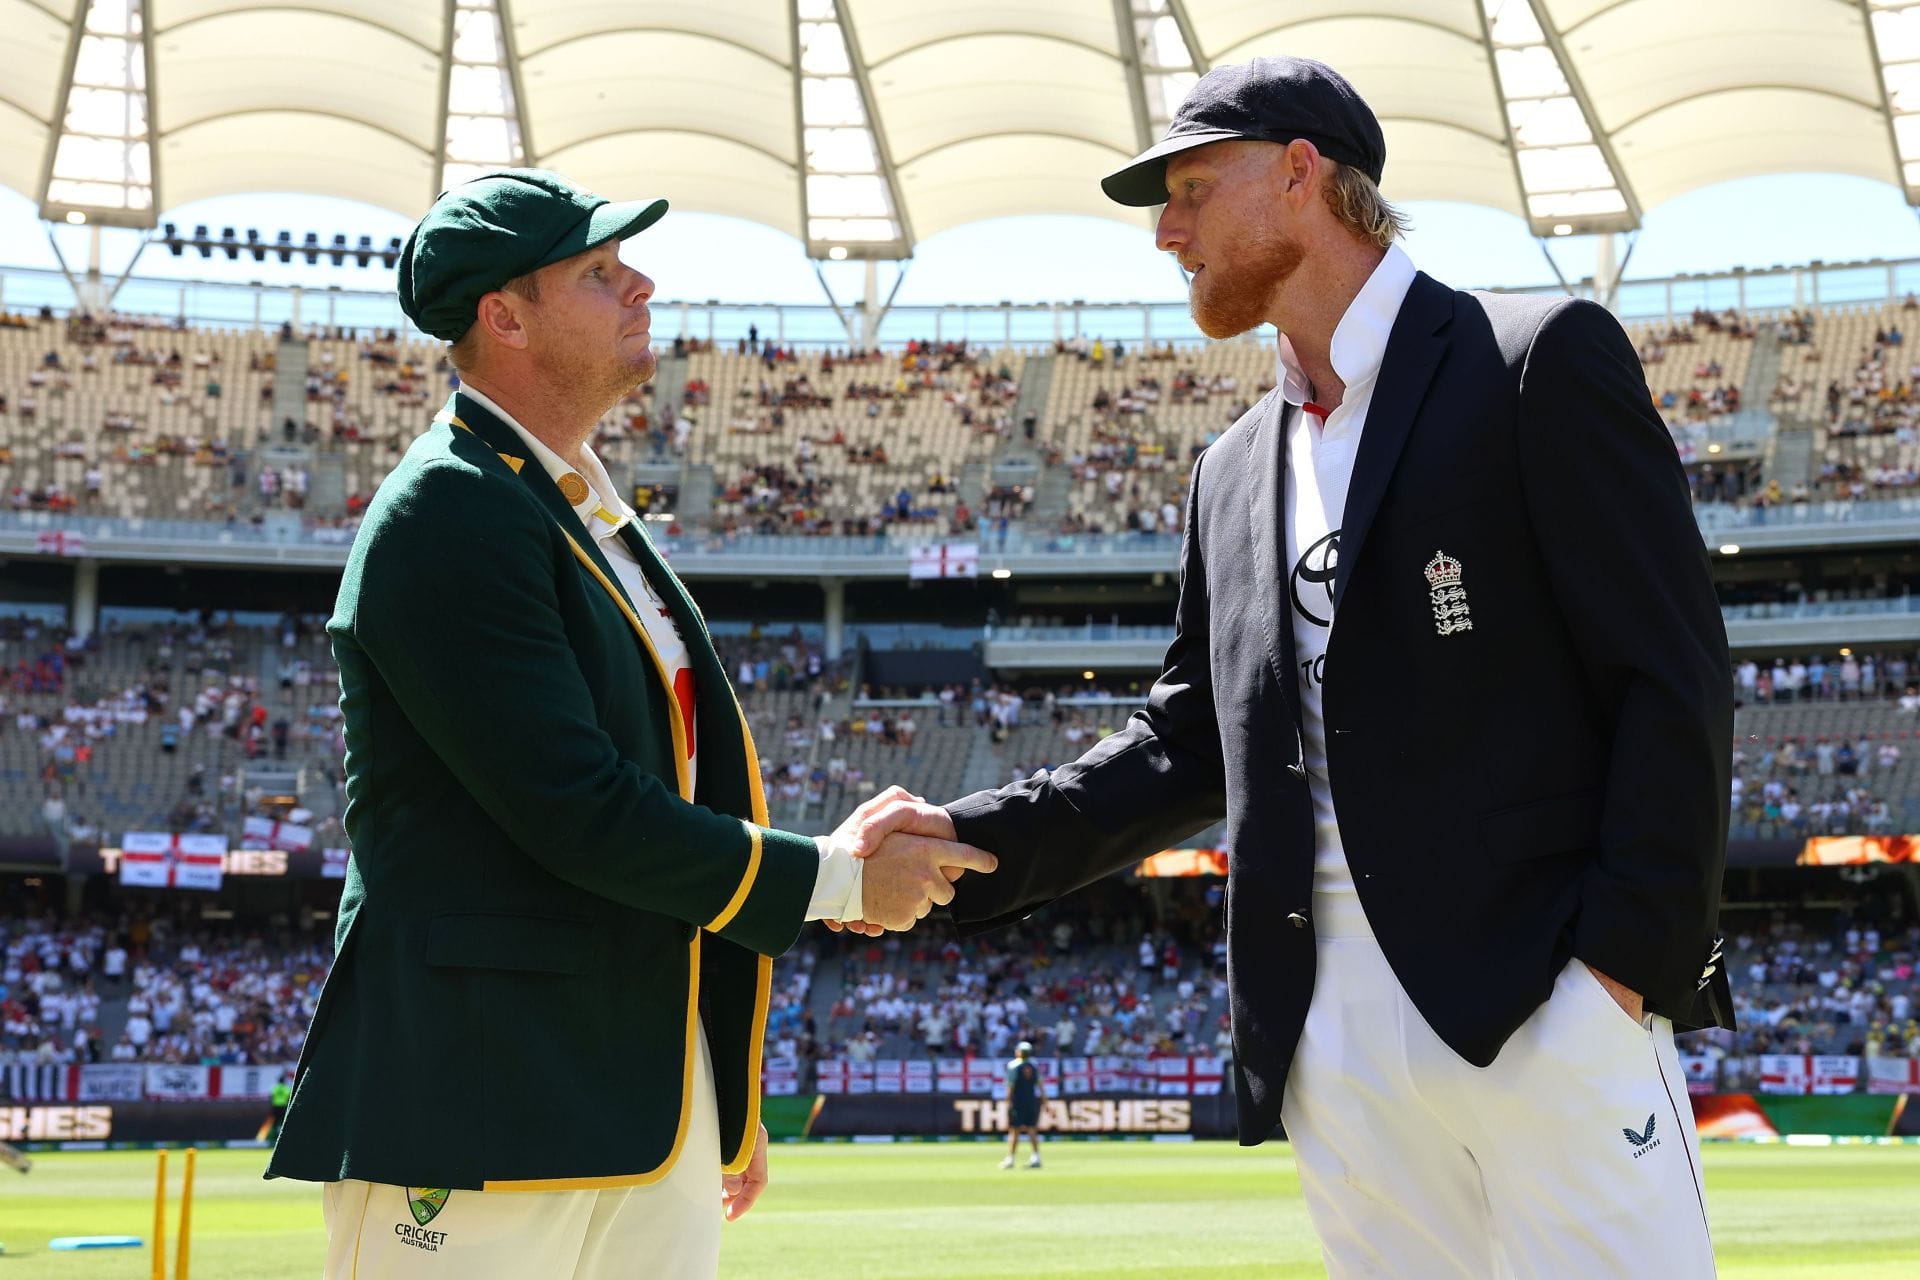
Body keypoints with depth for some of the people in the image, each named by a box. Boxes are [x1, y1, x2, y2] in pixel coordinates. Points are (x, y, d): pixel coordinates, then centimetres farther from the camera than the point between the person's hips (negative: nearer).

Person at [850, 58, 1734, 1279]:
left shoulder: (1542, 359, -1)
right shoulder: (1233, 472, 19)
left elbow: (1673, 676, -6)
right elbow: (1191, 741, 20)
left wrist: (1626, 958, -14)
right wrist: (974, 839, 6)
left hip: (1548, 1005, -6)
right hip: (1336, 1038, 6)